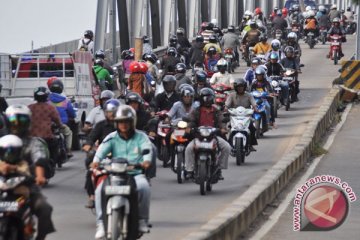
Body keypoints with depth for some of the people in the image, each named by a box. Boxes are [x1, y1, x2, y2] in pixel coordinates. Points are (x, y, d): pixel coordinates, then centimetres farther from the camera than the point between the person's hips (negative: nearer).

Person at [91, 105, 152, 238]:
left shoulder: (140, 137, 7)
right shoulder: (112, 137, 8)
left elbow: (147, 148, -13)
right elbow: (103, 149, -11)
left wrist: (146, 160, -37)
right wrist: (96, 160, -34)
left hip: (136, 173, -2)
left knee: (144, 186, -34)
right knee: (100, 189, -25)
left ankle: (143, 220, -17)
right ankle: (101, 223, -19)